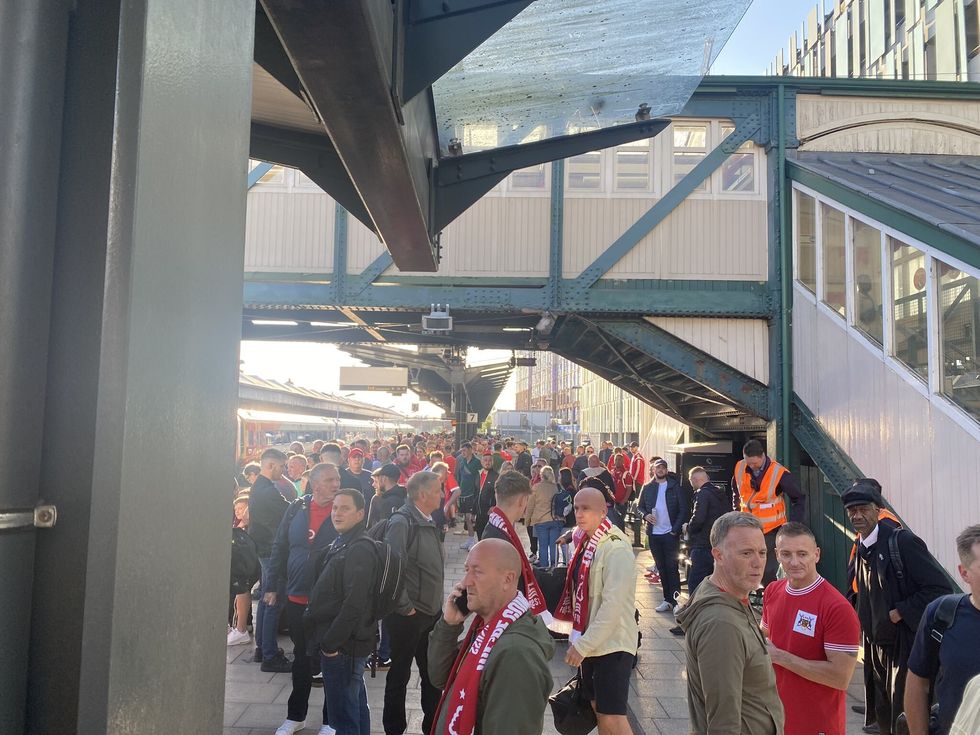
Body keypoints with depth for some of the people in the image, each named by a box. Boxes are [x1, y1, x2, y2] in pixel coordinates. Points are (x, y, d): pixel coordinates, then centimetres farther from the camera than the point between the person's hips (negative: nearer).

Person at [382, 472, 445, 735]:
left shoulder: (428, 522, 8)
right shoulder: (401, 522, -19)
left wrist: (437, 604, 12)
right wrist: (405, 608, -18)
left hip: (432, 612, 8)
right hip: (409, 615, -8)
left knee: (433, 672, 18)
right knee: (400, 674, 8)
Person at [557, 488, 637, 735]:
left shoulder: (615, 547, -19)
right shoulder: (586, 542, 8)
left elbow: (613, 605, -24)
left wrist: (582, 645, -21)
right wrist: (578, 637, 12)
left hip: (613, 643, -9)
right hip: (589, 642, 9)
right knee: (598, 709, 17)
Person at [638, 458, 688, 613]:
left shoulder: (674, 486, -2)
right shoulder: (647, 488, 7)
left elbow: (683, 509, -4)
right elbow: (640, 506, 13)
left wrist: (675, 529, -12)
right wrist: (645, 515, -9)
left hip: (670, 533, -4)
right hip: (654, 534, 4)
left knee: (671, 567, -4)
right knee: (661, 568, 9)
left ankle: (675, 599, 1)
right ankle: (668, 600, 17)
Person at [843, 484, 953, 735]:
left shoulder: (902, 541, -15)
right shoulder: (862, 550, 9)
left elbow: (938, 586, -20)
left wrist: (899, 613, -19)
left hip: (906, 644, -8)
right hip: (878, 645, 8)